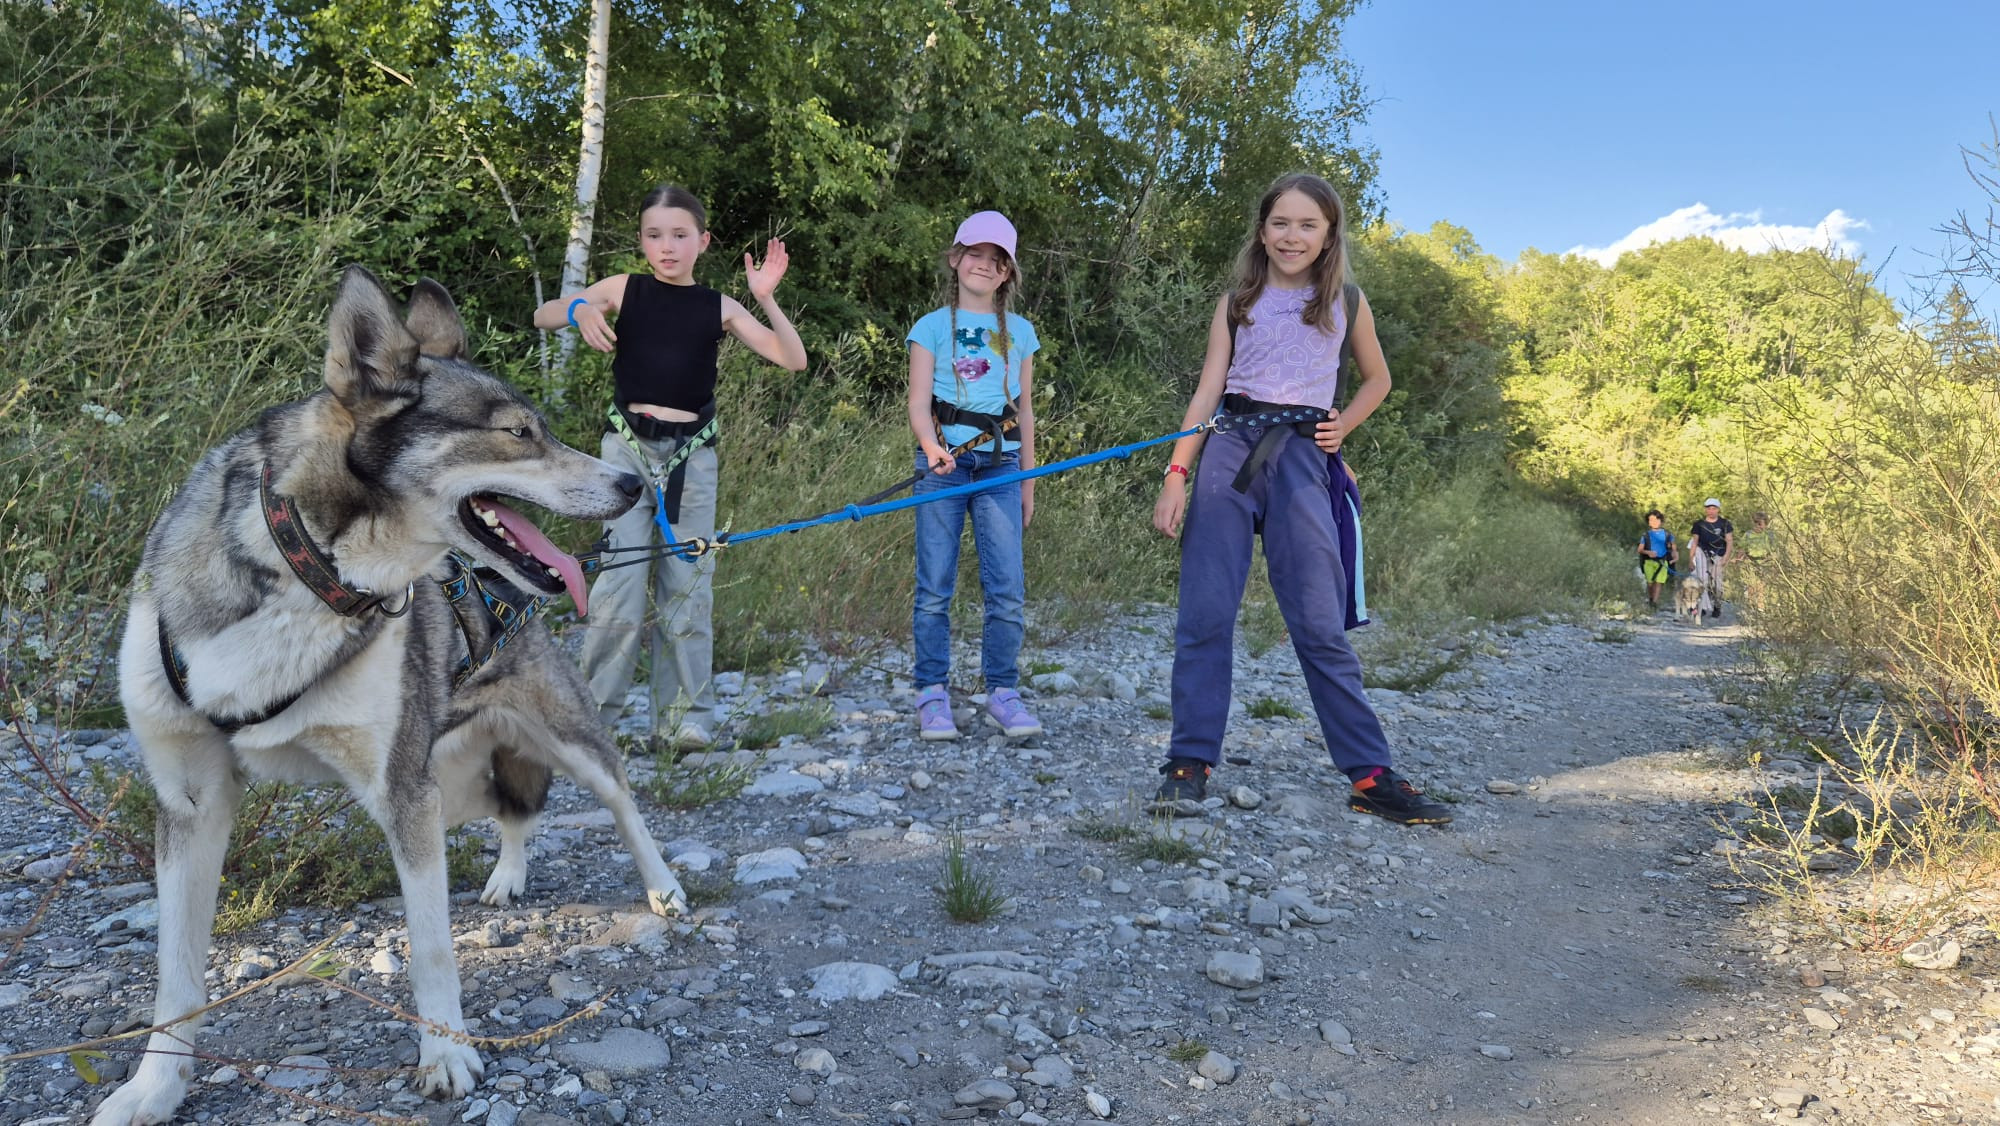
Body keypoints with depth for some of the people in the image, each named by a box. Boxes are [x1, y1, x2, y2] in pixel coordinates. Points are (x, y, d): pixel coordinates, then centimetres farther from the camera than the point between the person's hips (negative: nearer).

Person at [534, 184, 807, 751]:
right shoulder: (624, 290, 6)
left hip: (692, 455, 1)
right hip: (628, 448, -1)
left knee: (687, 586, 4)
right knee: (619, 583, -7)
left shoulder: (718, 307, 7)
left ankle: (684, 718, 13)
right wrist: (579, 309, -16)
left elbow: (794, 360, 0)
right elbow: (542, 316, 5)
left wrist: (766, 299, -13)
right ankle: (591, 715, 5)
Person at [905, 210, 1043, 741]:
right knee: (935, 586, -1)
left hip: (1000, 465, 2)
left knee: (1008, 587, -5)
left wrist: (1028, 481, 14)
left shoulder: (1020, 332, 15)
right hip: (942, 464, -2)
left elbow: (1024, 411, 17)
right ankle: (933, 694, 7)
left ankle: (1003, 693, 5)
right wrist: (933, 448, -21)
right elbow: (919, 403, -1)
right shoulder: (933, 326, 7)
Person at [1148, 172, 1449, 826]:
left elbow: (1377, 380, 25)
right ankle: (1190, 764, 3)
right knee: (1204, 615, -4)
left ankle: (1370, 775, 2)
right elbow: (1207, 391, 5)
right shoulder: (1237, 302, 11)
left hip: (1301, 460, -1)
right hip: (1229, 452, 1)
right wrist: (1177, 476, -4)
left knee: (1321, 623, -5)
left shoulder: (1345, 302, 12)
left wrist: (1341, 428, 7)